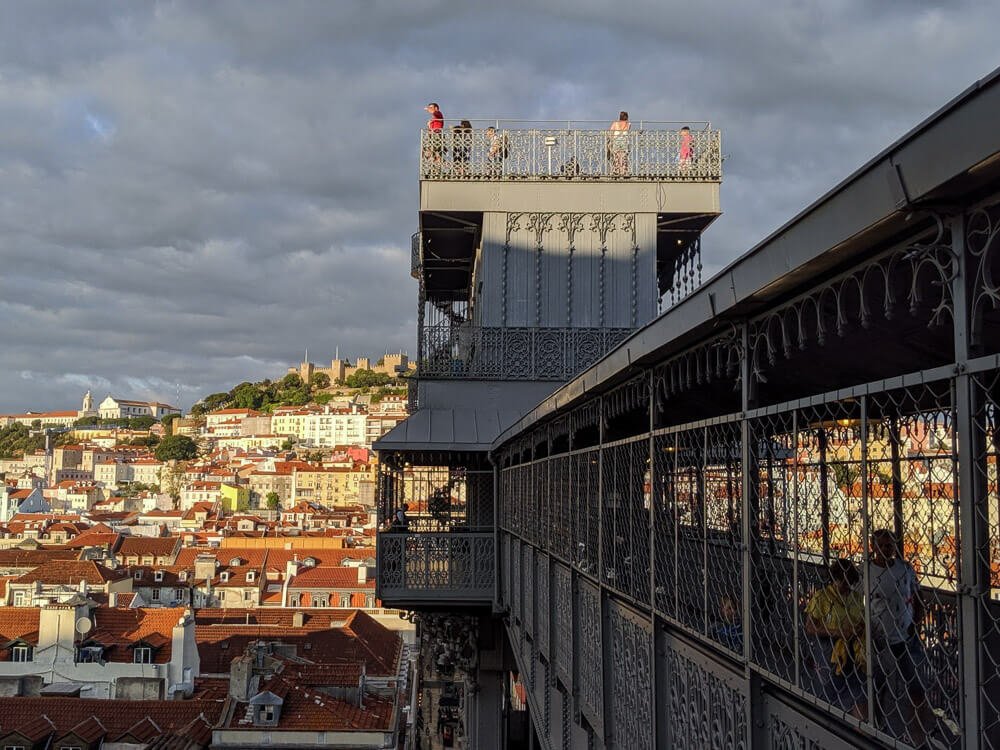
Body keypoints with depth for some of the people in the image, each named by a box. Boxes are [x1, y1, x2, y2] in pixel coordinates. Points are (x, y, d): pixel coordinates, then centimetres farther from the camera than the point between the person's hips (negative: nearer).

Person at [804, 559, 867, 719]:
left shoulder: (857, 596, 10)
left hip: (855, 656, 4)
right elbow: (809, 629, -7)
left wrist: (861, 627, 0)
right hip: (832, 656, -4)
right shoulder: (821, 597, -5)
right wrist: (837, 632, -17)